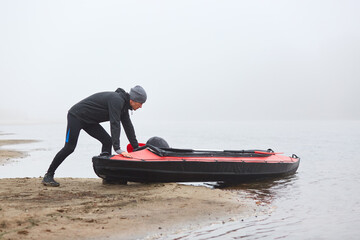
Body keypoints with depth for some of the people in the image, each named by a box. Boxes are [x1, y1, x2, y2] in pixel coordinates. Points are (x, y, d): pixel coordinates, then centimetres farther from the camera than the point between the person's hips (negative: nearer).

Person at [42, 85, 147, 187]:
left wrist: (136, 148, 10)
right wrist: (118, 149, -39)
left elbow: (128, 126, 10)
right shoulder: (116, 100, -27)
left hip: (89, 121, 9)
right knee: (69, 148, -12)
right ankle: (48, 176, -2)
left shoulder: (123, 103, 3)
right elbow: (114, 125, -35)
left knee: (107, 141, -2)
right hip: (76, 116, -9)